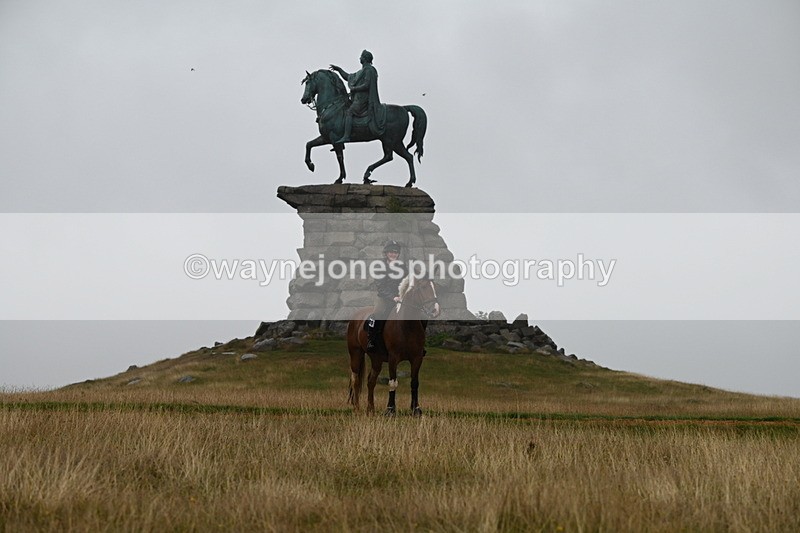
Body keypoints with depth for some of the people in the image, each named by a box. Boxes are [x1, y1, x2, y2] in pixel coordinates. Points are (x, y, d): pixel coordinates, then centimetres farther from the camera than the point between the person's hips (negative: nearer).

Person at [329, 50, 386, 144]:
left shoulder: (369, 70, -9)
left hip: (363, 99, -11)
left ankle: (346, 136, -32)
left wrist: (354, 89, -11)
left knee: (349, 113, -21)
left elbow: (366, 85, -19)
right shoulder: (362, 72, 22)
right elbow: (348, 77, 31)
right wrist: (339, 69, 26)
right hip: (359, 98, 11)